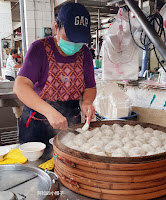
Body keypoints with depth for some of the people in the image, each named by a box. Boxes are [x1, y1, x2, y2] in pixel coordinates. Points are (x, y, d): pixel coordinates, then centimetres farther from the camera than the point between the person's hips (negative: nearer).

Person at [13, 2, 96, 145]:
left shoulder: (84, 53, 0)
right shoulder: (40, 49, -14)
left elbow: (90, 87, 6)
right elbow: (20, 87, -27)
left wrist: (87, 102, -18)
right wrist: (50, 112, -40)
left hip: (70, 122, 4)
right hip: (37, 123, -3)